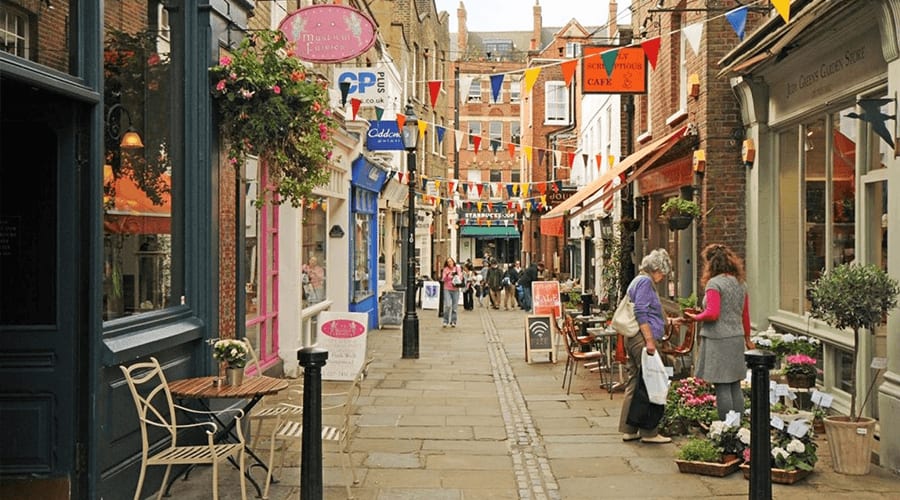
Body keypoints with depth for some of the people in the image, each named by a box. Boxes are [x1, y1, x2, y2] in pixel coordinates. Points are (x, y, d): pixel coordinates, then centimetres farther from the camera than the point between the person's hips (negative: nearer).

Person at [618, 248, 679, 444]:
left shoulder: (639, 281, 22)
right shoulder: (645, 282, -10)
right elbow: (641, 313, -20)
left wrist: (669, 321, 36)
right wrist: (649, 340, -22)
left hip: (633, 339, 11)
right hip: (642, 338, -11)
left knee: (634, 384, 12)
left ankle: (629, 430, 16)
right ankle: (649, 432, -3)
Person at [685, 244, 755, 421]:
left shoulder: (714, 283, -12)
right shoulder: (740, 283, 11)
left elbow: (712, 314, -19)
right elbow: (745, 315, 17)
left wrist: (695, 317, -2)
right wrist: (747, 338, 26)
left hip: (718, 340, -8)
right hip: (737, 338, 8)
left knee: (722, 386, -3)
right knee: (735, 386, 12)